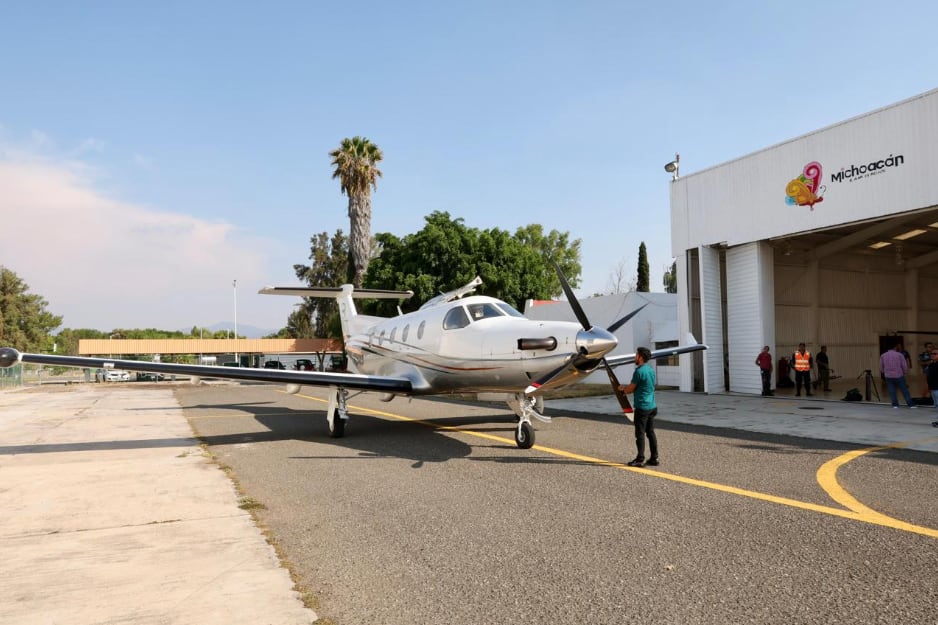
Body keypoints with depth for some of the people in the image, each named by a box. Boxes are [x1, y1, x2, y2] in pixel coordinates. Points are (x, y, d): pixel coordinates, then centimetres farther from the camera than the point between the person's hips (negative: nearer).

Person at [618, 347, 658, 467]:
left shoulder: (639, 371, -17)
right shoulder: (651, 370, 10)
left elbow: (631, 389, -10)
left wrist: (622, 388, 11)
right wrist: (626, 387, 19)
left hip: (642, 407, -8)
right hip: (652, 406, 8)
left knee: (640, 434, -1)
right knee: (650, 433, 12)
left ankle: (640, 459, 4)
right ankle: (654, 458, 15)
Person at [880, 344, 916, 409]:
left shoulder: (883, 356, 2)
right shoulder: (900, 355, -5)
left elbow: (881, 367, 8)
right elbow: (904, 366, -4)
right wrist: (904, 373, 14)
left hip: (888, 376, 1)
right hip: (899, 376, -1)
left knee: (892, 391, 7)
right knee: (905, 390, 6)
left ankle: (895, 404, 4)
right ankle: (911, 404, 10)